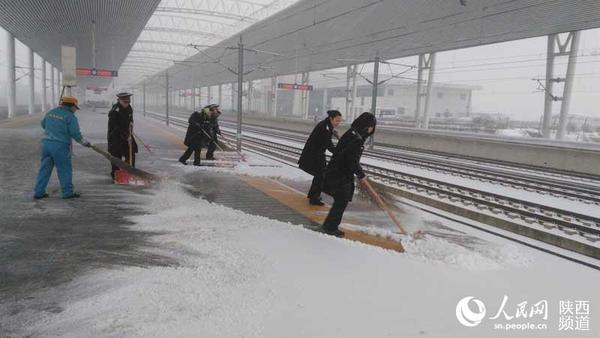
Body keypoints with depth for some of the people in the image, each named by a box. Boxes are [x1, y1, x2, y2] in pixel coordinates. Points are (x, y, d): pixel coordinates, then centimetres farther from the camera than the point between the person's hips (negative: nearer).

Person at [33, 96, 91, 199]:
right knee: (65, 169, 4)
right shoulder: (70, 116, -9)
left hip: (46, 143, 6)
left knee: (45, 168, 12)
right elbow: (75, 133, -13)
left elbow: (43, 124, 27)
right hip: (60, 146, -6)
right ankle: (67, 192, 9)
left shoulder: (50, 112, 12)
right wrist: (84, 142, 1)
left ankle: (38, 192, 15)